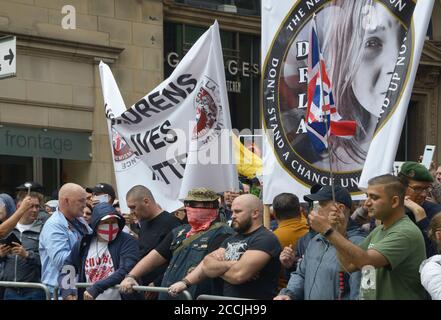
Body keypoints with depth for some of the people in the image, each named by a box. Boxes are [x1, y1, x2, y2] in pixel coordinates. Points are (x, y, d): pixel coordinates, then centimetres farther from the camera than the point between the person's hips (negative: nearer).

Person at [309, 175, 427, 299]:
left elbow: (366, 261, -28)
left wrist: (328, 231, -24)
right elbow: (350, 265, 9)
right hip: (372, 296, 8)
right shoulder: (378, 231, 11)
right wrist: (338, 231, -2)